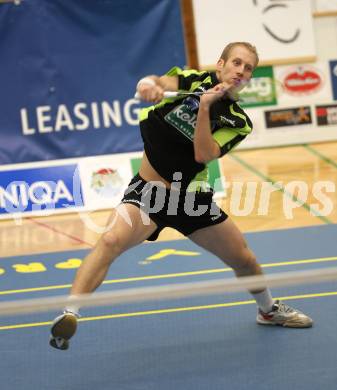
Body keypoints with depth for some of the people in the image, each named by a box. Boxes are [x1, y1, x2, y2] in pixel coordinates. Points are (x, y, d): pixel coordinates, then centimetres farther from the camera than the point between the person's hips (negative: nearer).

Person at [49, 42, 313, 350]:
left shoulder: (239, 122, -1)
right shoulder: (196, 80, -2)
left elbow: (203, 154, -18)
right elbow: (159, 82, -24)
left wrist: (205, 107, -27)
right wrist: (149, 85, -47)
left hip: (191, 197, 3)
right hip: (148, 189, -3)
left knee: (245, 261, 12)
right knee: (111, 241, -31)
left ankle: (269, 310, 43)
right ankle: (69, 314, -34)